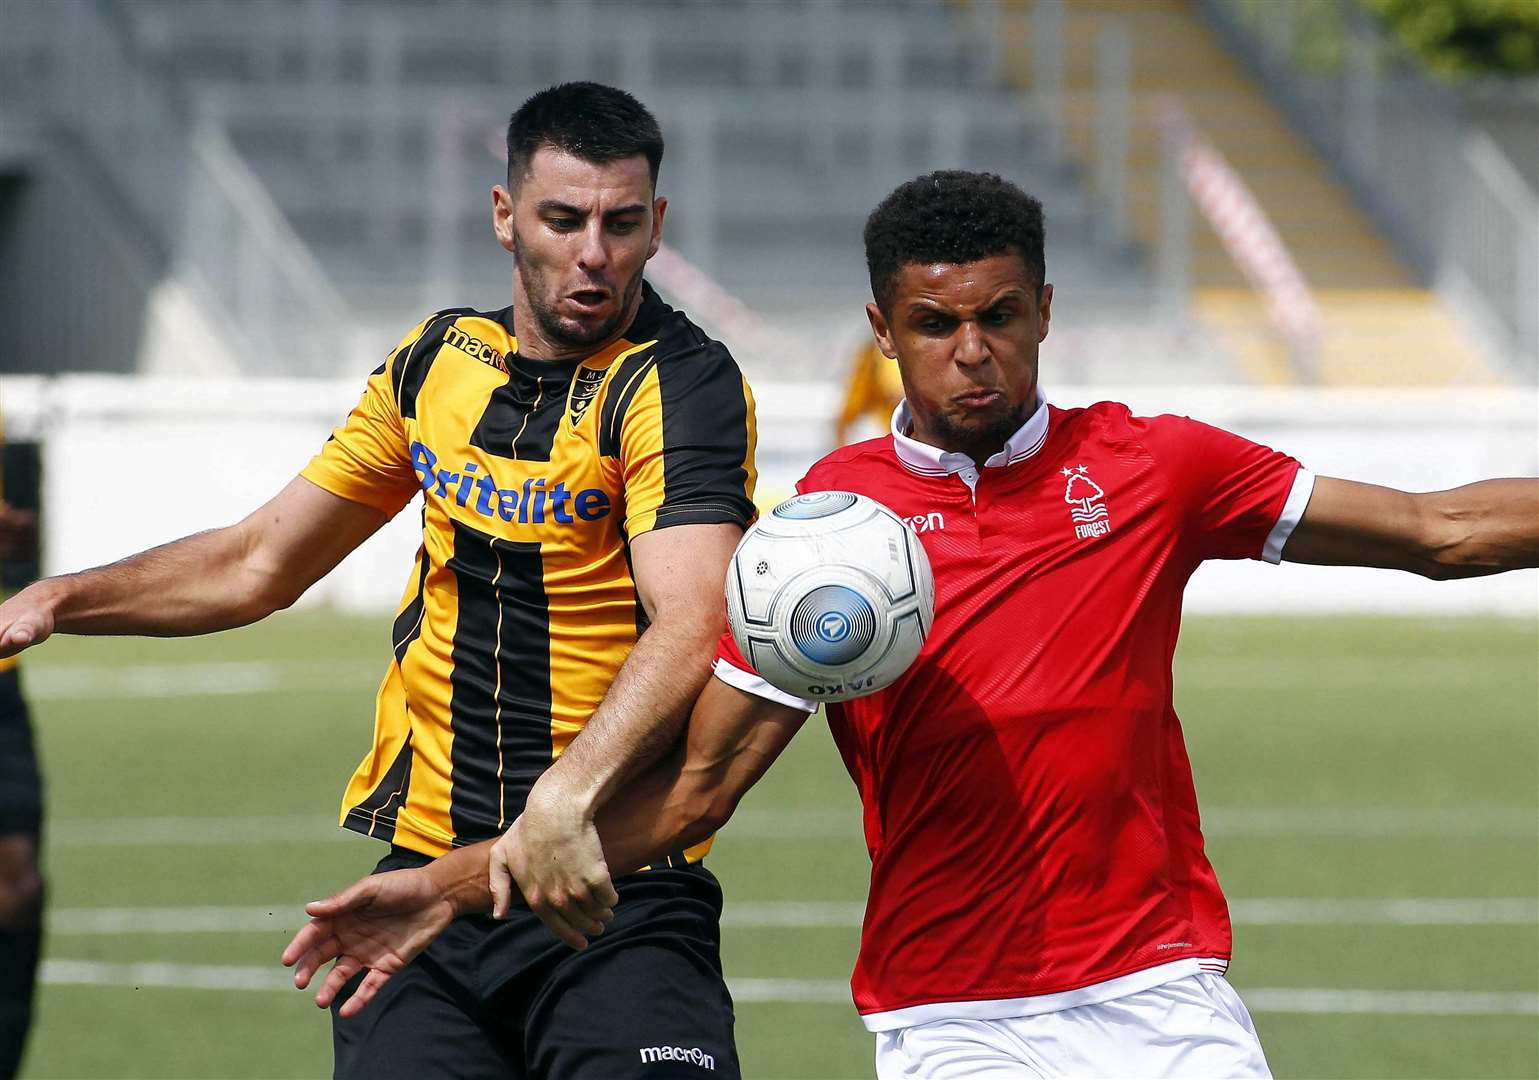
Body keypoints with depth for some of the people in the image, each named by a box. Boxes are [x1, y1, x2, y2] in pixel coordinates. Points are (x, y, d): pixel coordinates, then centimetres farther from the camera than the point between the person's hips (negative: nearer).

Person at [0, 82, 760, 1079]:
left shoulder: (684, 383, -9)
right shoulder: (439, 362, 11)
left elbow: (691, 627, -25)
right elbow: (261, 563, 23)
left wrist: (568, 794, -41)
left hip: (618, 894, -5)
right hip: (423, 869, 5)